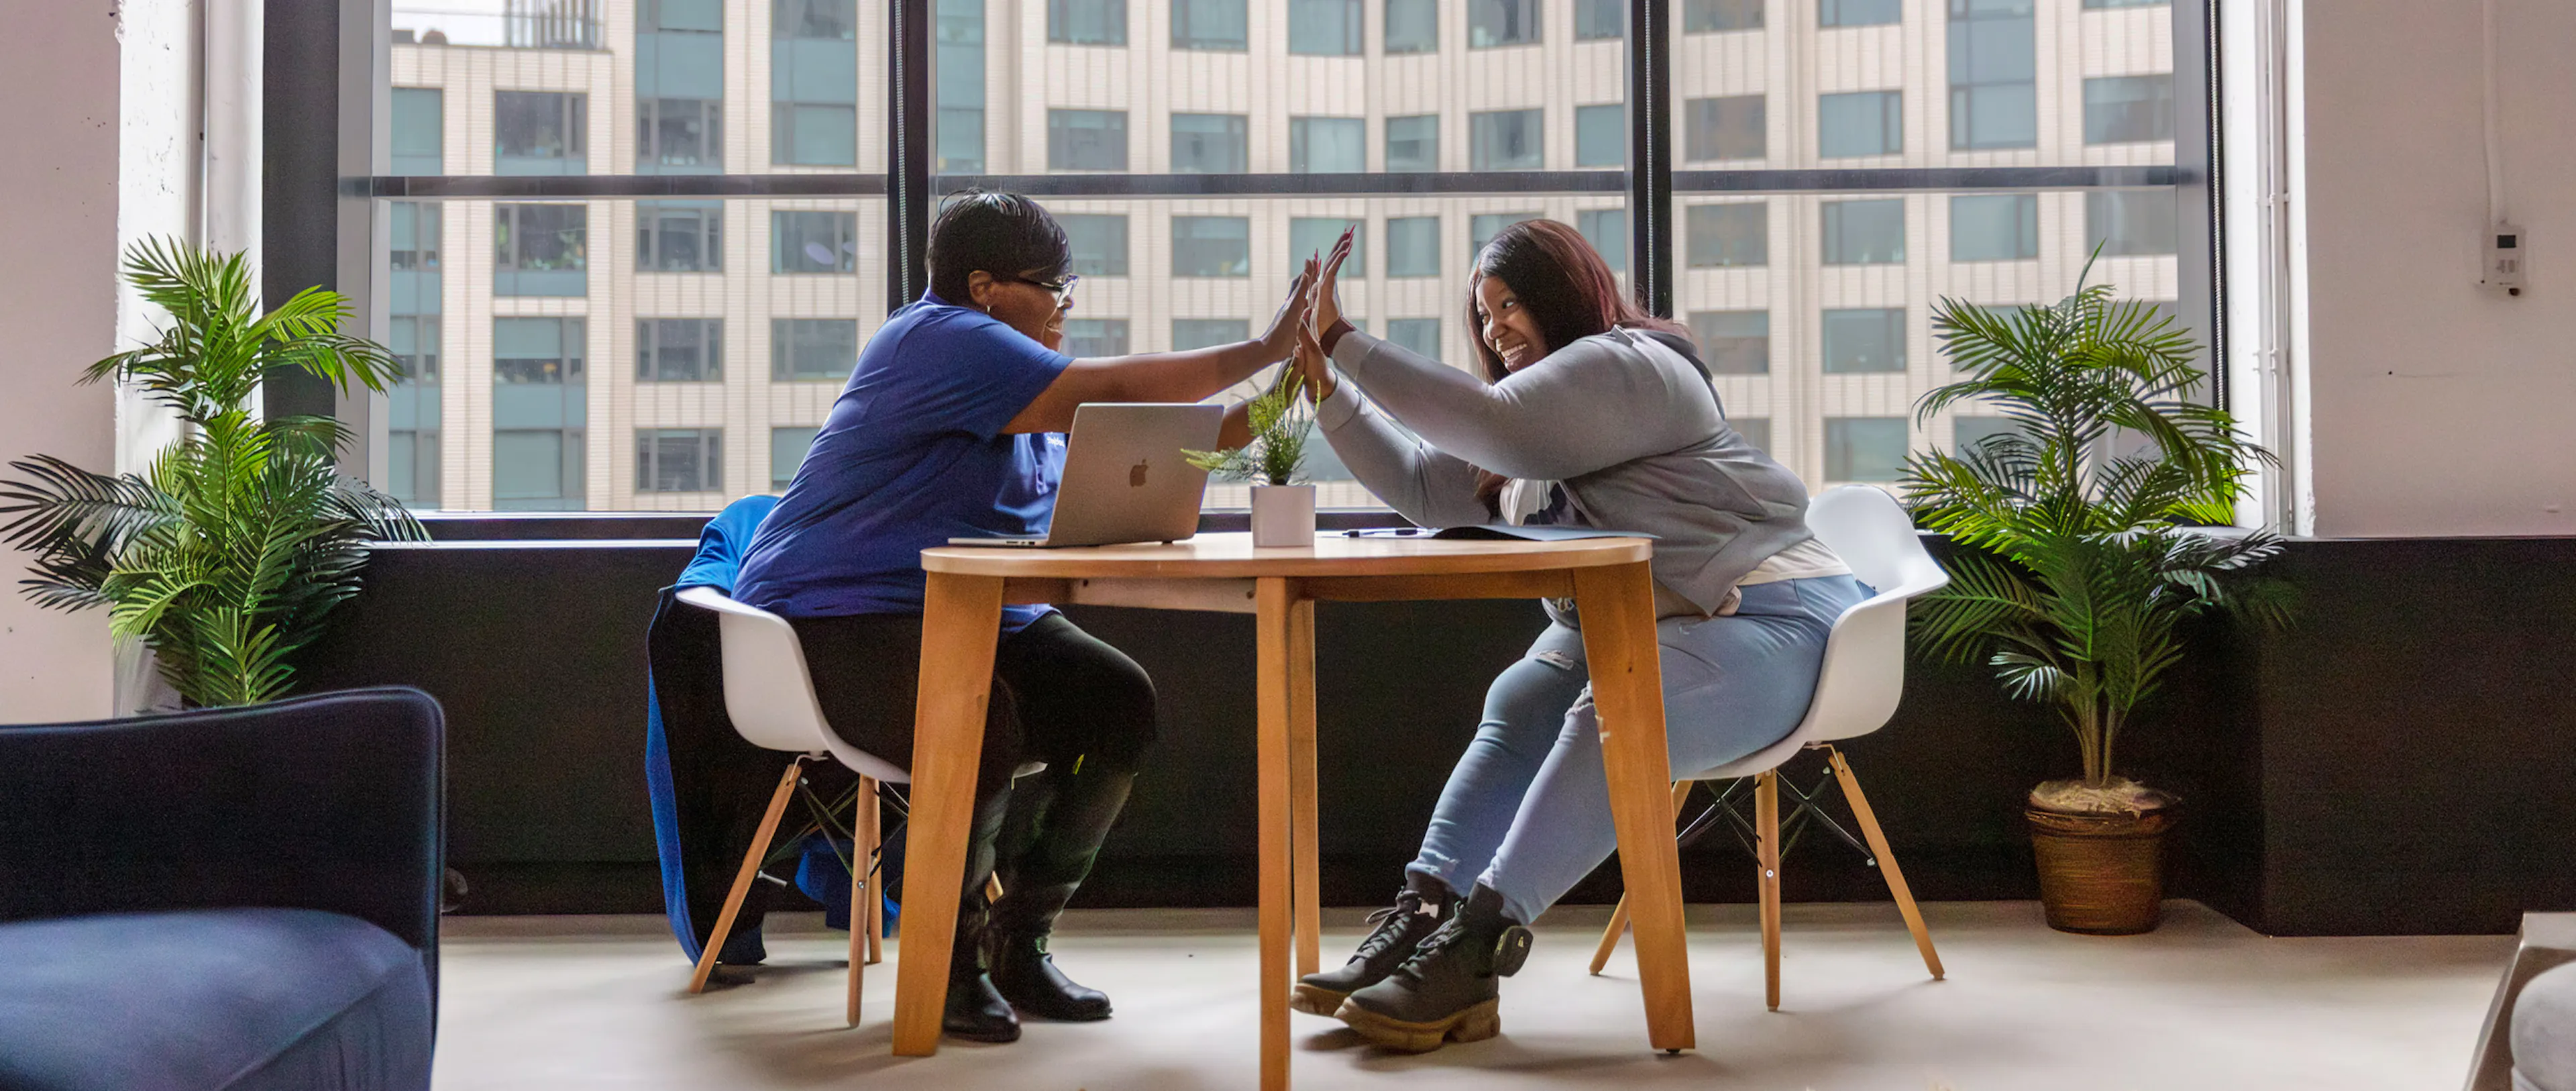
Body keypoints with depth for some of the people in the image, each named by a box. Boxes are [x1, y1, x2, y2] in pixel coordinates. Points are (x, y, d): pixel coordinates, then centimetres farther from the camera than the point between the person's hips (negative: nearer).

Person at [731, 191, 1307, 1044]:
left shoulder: (1013, 362, 17)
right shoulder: (943, 341, -15)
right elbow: (1113, 394, -20)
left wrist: (1249, 420, 1)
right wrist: (1261, 351, -15)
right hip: (839, 617, -10)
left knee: (1120, 703, -9)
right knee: (983, 727, -35)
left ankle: (1018, 943, 2)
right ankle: (946, 958, -10)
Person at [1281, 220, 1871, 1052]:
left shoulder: (1625, 365, -8)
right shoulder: (1542, 407, 22)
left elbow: (1494, 426, -22)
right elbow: (1422, 488, 16)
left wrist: (1348, 343, -16)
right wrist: (1327, 386, 9)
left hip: (1767, 617, -9)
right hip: (1641, 630, 9)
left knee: (1611, 712, -33)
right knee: (1524, 702, -16)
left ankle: (1475, 944, -39)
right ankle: (1425, 915, -30)